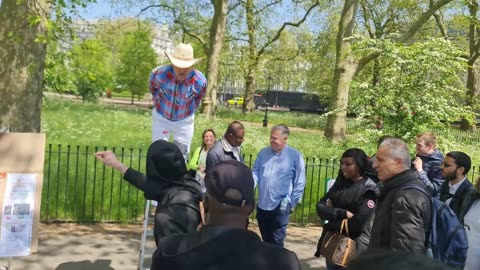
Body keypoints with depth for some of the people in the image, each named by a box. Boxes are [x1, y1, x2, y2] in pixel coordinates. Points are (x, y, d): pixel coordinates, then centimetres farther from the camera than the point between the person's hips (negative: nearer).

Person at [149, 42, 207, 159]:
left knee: (181, 155, 9)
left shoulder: (200, 81, -26)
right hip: (161, 118, 0)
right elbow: (153, 89, -1)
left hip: (184, 121, 1)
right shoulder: (159, 74, -28)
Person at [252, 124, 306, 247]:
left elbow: (300, 183, -3)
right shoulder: (263, 152, 4)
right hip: (262, 205, 5)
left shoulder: (295, 156, -7)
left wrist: (292, 203, -2)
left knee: (276, 242, 1)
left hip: (280, 207, -4)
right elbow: (255, 172, 8)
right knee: (266, 240, 19)